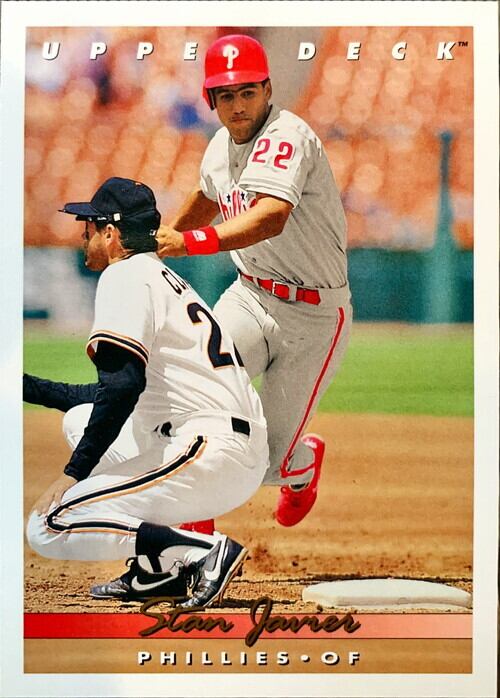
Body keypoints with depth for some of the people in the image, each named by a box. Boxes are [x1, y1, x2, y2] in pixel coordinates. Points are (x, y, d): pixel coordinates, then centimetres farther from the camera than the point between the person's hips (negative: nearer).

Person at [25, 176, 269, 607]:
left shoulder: (126, 275, -5)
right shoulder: (165, 279, 25)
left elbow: (125, 383, -19)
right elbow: (117, 395, 33)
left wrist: (73, 474, -16)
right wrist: (26, 386, 36)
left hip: (210, 451, -10)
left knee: (49, 528, -8)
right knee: (82, 417, 29)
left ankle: (204, 552, -15)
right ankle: (158, 570, 15)